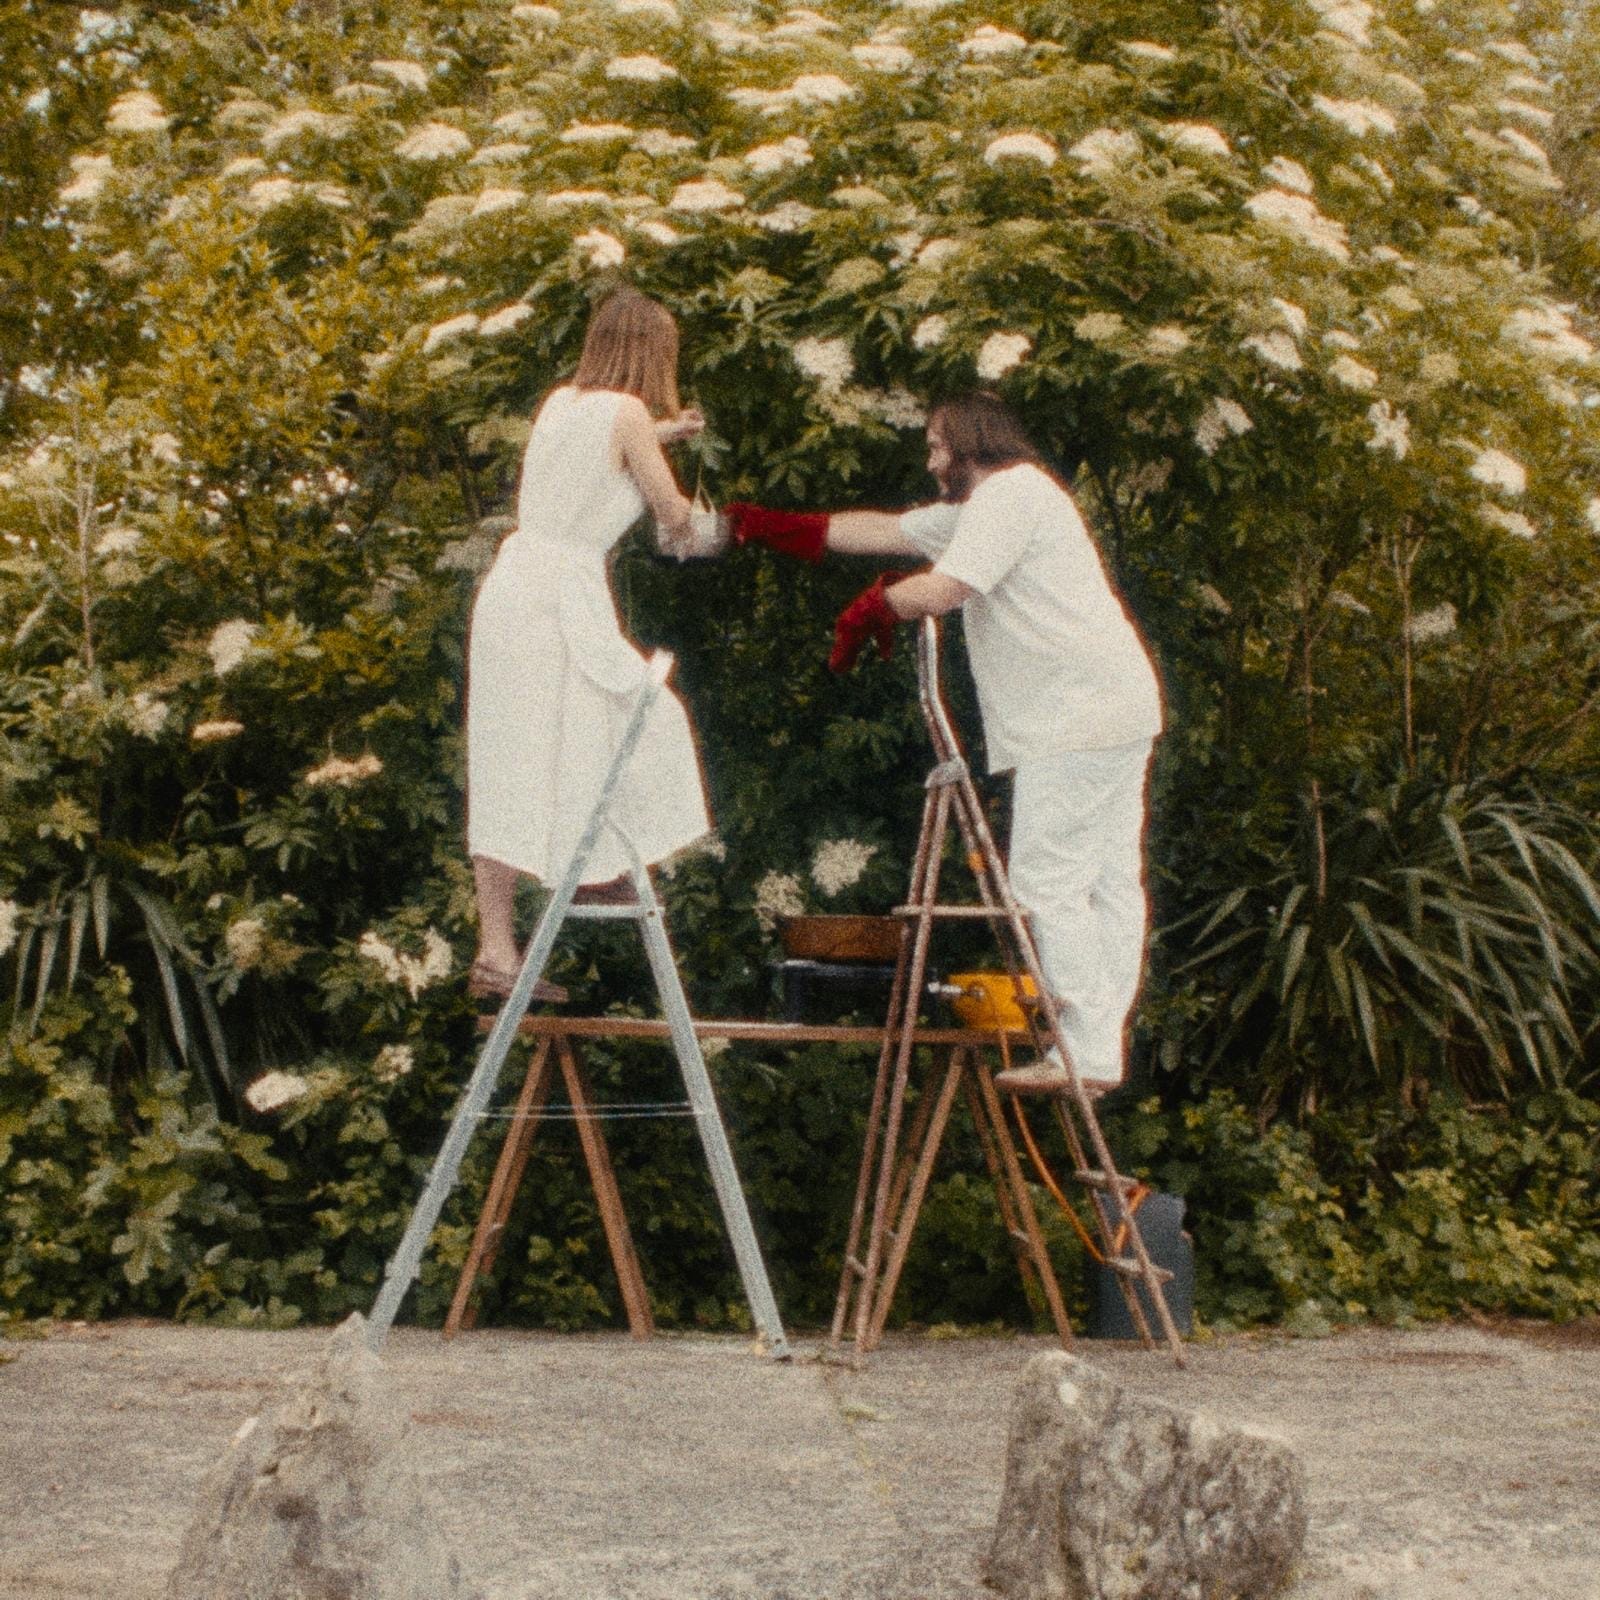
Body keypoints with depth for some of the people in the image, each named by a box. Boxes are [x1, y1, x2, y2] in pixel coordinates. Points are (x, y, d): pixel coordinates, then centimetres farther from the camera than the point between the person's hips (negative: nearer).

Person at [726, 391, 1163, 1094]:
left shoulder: (1010, 493, -10)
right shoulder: (986, 504, 23)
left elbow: (940, 590, -20)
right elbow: (883, 531, 27)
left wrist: (868, 608, -1)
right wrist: (776, 526, 25)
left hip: (1078, 720, -11)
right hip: (1120, 715, 11)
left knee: (1048, 884, -10)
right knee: (1110, 881, 7)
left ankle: (1085, 1055, -11)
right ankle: (1105, 1049, 9)